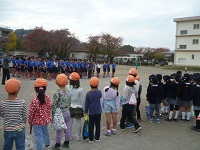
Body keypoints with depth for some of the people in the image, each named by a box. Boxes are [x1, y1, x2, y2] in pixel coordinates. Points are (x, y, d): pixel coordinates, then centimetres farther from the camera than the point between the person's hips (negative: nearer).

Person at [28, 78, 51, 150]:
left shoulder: (34, 100, -24)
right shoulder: (48, 98, -11)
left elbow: (31, 113, -15)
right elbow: (49, 109, 1)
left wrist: (30, 121, 1)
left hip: (37, 122, -6)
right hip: (46, 120, 6)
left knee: (39, 137, 7)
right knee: (45, 132, 29)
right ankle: (47, 144, 51)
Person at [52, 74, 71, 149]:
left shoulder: (57, 93, -19)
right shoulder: (68, 91, -1)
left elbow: (54, 105, -18)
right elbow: (69, 102, 7)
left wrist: (53, 116, -9)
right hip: (67, 112, 6)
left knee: (59, 130, 8)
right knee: (67, 128, 16)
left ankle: (58, 145, 22)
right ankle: (66, 143, 31)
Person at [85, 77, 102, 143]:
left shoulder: (88, 93, -12)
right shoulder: (99, 92, -10)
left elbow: (86, 104, -7)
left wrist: (86, 111, 4)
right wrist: (97, 89, 8)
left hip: (91, 113, -1)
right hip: (98, 112, 1)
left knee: (91, 126, 8)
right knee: (98, 125, 14)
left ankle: (91, 139, 15)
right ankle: (97, 138, 24)